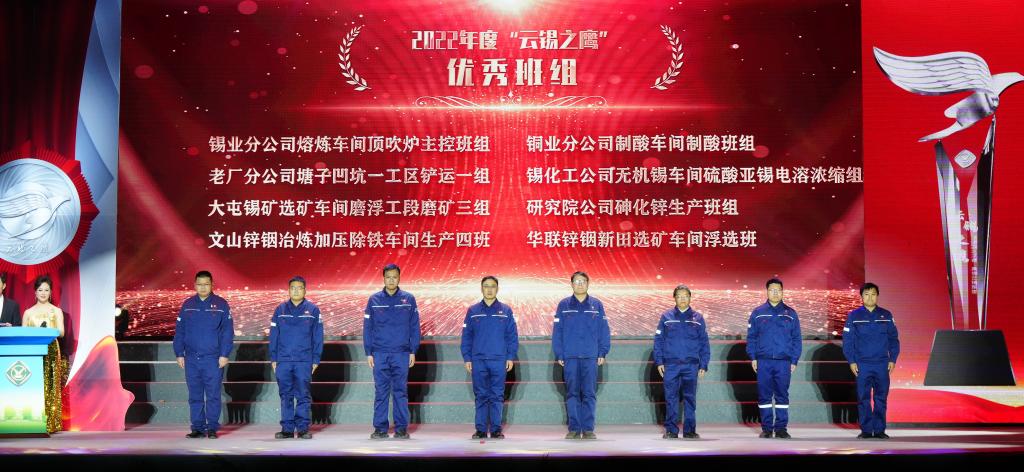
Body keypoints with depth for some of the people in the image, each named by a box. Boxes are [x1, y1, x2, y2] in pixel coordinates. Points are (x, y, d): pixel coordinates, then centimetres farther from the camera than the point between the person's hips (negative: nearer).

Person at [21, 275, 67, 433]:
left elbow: (61, 332, 0)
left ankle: (50, 424, -4)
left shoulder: (57, 311, 10)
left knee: (50, 388, -5)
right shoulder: (28, 312, 13)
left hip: (51, 353, -1)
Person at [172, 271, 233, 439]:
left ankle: (212, 428, 5)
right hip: (191, 358, 3)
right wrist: (179, 354, 4)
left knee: (213, 395, -1)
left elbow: (227, 331, -2)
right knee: (195, 396, 6)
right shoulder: (187, 305, 9)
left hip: (213, 358, -3)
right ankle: (197, 428, 13)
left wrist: (224, 355, -8)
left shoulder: (221, 305, 1)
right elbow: (179, 331, 10)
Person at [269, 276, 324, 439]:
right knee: (286, 396, 4)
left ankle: (303, 428, 5)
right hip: (283, 360, 2)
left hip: (304, 360, -1)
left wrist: (316, 359, -1)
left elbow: (318, 336, 5)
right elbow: (274, 335, 9)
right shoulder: (280, 310, 9)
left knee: (303, 395, -1)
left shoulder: (312, 310, 5)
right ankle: (287, 428, 9)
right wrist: (273, 358, 3)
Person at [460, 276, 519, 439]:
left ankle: (496, 429, 5)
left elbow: (512, 335, 5)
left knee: (497, 396, 1)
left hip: (499, 360, -1)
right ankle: (481, 429, 8)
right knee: (481, 396, 4)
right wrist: (467, 358, 1)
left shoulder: (505, 311, 5)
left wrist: (510, 357, -2)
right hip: (478, 360, 1)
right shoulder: (472, 311, 7)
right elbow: (466, 336, 8)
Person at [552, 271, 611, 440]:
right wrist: (558, 354, -1)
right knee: (572, 394, 2)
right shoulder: (563, 305, 6)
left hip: (591, 356, 0)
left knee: (589, 393, 0)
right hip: (570, 357, 0)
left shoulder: (597, 305, 7)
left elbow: (604, 331, 6)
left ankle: (588, 429, 4)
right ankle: (574, 428, 7)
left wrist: (602, 352, -2)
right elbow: (557, 331, 5)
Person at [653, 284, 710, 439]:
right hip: (671, 364, 0)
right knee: (671, 398, 0)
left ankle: (689, 430, 11)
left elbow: (704, 343, 7)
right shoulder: (666, 317, 6)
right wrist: (659, 362, -2)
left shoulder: (698, 318, 7)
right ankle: (671, 430, 6)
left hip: (691, 365, 0)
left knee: (690, 398, 4)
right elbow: (658, 340, 6)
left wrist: (703, 365, 0)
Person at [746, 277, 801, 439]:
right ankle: (766, 428, 9)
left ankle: (781, 428, 7)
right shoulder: (757, 313, 7)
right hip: (763, 361, 0)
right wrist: (753, 358, -1)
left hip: (783, 362, 0)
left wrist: (794, 360, 0)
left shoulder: (790, 314, 7)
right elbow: (751, 337, 7)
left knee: (782, 395, 1)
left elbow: (796, 339, 7)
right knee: (764, 395, 3)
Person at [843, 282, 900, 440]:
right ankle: (866, 430, 6)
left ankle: (879, 430, 8)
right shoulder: (854, 316, 3)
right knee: (863, 398, 0)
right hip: (862, 364, -1)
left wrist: (893, 359, 0)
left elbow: (894, 339, 9)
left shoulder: (886, 315, 7)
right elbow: (847, 340, 2)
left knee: (881, 398, 2)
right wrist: (851, 361, -5)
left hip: (882, 364, 1)